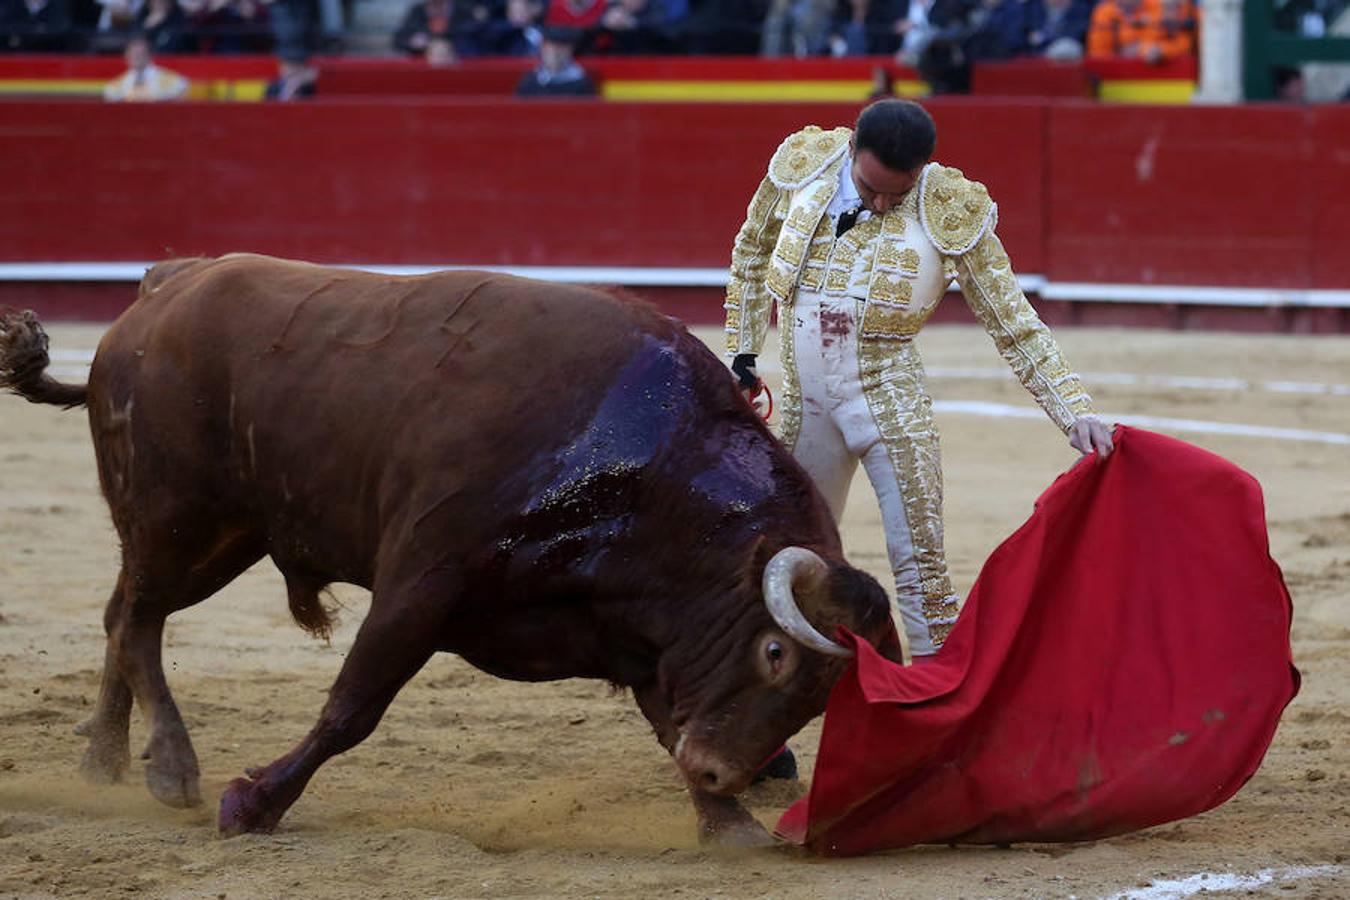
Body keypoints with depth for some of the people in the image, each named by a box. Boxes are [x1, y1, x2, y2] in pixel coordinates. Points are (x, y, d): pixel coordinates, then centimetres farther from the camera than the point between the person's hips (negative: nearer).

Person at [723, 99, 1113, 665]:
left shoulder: (951, 213, -14)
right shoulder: (802, 168, -7)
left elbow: (1016, 327, -9)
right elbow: (751, 253, 14)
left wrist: (1077, 414, -16)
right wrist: (741, 353, 14)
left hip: (890, 402, -3)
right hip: (804, 402, 3)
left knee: (918, 559, -7)